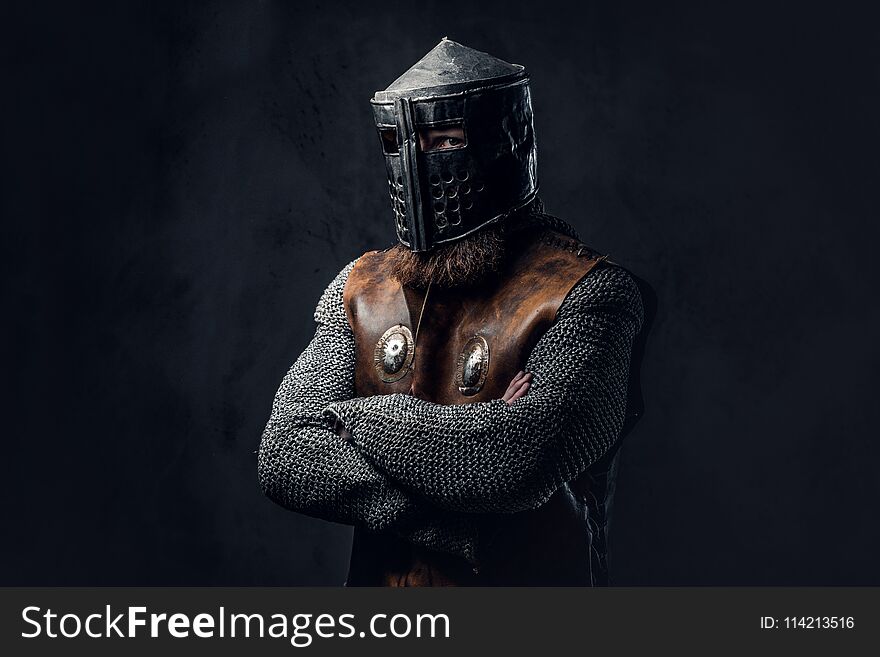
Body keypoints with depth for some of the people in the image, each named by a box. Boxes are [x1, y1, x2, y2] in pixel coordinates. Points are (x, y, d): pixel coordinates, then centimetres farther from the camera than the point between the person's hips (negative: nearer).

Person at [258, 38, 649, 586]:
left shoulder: (588, 295, -15)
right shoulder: (363, 288, 1)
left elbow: (520, 463, -29)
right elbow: (283, 458, -8)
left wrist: (362, 415, -15)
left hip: (528, 580, -4)